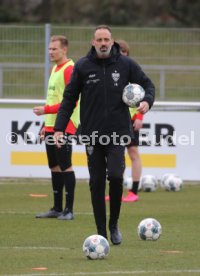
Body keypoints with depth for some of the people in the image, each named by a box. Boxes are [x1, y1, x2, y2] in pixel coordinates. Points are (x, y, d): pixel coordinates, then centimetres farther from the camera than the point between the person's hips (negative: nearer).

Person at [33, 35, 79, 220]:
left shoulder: (70, 69, -12)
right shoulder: (55, 69, 17)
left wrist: (46, 110, -20)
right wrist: (46, 125, 20)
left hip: (64, 126, -9)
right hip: (51, 126, 9)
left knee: (65, 166, -8)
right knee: (54, 167, 10)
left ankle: (69, 210, -5)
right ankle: (57, 208, 15)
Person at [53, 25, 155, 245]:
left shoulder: (126, 64, 1)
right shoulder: (83, 66, 1)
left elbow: (147, 84, 11)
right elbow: (69, 98, 4)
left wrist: (147, 101, -11)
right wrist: (60, 128, -3)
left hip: (118, 132, -1)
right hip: (92, 134, 1)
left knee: (115, 175, -15)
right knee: (96, 182, 2)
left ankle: (114, 224, 7)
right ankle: (101, 232, 10)